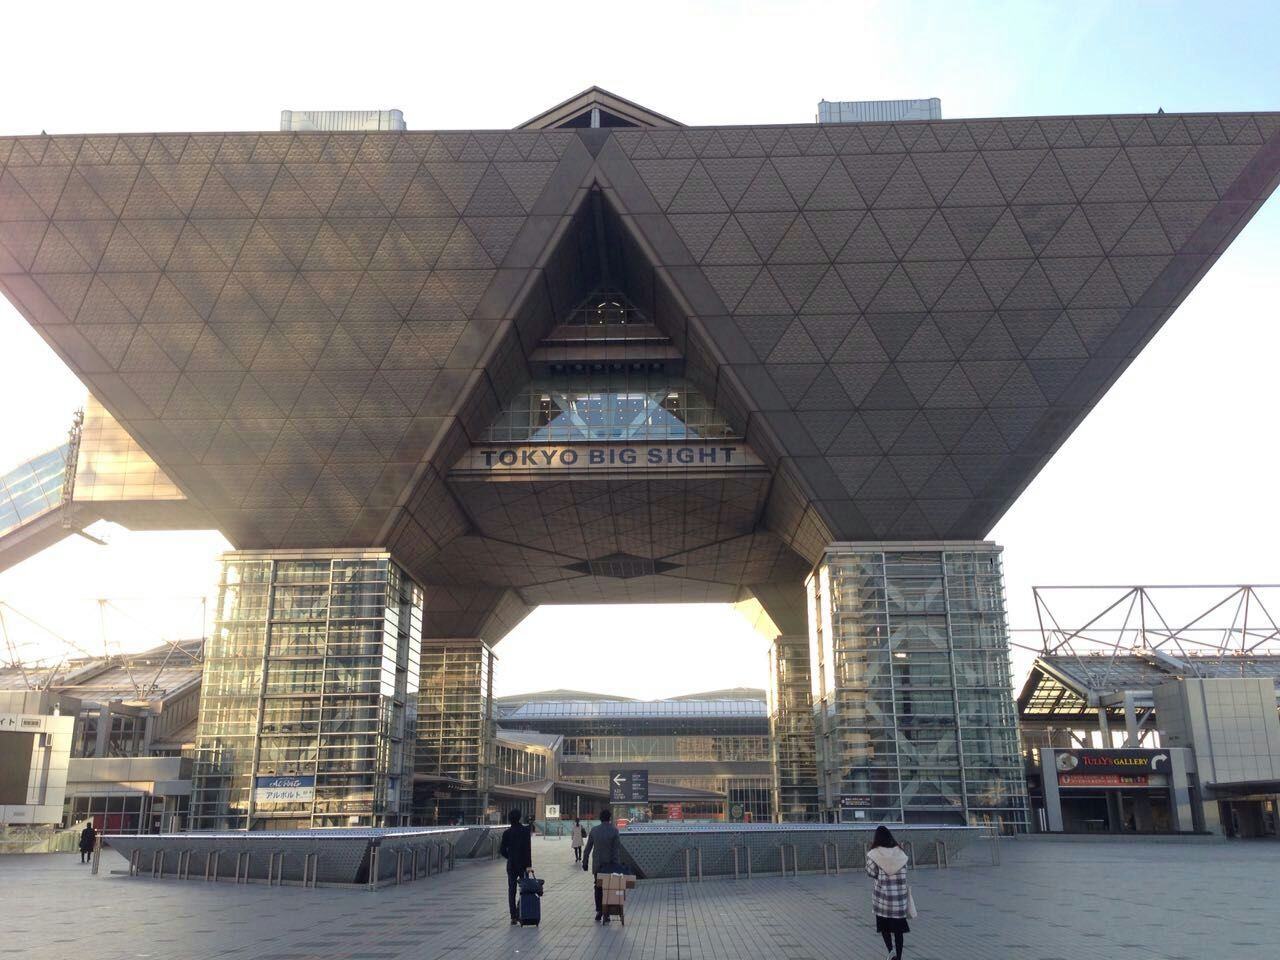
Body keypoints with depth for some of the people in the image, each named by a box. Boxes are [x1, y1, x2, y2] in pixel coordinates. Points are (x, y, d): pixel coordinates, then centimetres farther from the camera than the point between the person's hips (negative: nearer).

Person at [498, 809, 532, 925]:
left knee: (511, 890, 8)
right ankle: (520, 914, 0)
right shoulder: (525, 830, -8)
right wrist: (529, 864, -14)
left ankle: (513, 917, 5)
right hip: (523, 864, -2)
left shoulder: (506, 833, -2)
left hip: (511, 864, 2)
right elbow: (528, 848, -14)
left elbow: (502, 850, -2)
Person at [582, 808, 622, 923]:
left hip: (597, 865, 2)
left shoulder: (594, 830, -4)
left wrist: (585, 862, 7)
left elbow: (587, 848, -1)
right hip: (610, 865, -2)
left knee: (598, 888, 15)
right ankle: (606, 913, 5)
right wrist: (619, 864, -8)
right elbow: (618, 848, -13)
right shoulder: (614, 831, -11)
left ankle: (599, 912, 16)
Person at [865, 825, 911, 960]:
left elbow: (871, 873, -6)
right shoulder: (899, 853, 1)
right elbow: (904, 875, 5)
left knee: (884, 925, 13)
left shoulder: (874, 854, -8)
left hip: (882, 894, -2)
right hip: (899, 895, 2)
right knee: (898, 928, 11)